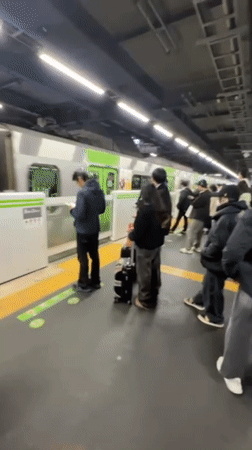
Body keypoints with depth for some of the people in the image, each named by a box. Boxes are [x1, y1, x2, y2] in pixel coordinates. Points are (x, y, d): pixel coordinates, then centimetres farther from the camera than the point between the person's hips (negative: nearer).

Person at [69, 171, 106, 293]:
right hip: (95, 229, 7)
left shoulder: (82, 193, -21)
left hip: (83, 231, -7)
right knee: (94, 255, 16)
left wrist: (72, 209, -5)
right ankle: (95, 281, 29)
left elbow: (79, 215, -23)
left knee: (83, 257, 6)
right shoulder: (99, 191, 3)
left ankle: (84, 284, 19)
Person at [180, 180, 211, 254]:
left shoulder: (203, 195, -22)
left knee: (191, 231, -6)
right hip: (204, 217, 11)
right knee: (199, 232, 19)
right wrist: (194, 200, 0)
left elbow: (195, 204, -19)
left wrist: (193, 200, 0)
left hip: (199, 217, -11)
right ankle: (197, 247, 31)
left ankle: (188, 249, -3)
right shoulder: (208, 194, 12)